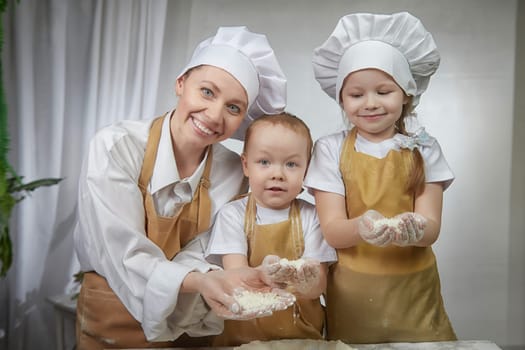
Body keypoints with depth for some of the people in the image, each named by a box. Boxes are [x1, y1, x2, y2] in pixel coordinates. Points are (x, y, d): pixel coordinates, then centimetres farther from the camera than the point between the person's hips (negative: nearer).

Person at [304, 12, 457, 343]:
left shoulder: (424, 148, -2)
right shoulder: (330, 149, -6)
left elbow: (431, 227, -9)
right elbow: (331, 230, -12)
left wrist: (413, 228, -32)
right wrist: (361, 227, -34)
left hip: (413, 293, 1)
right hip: (351, 294, 0)